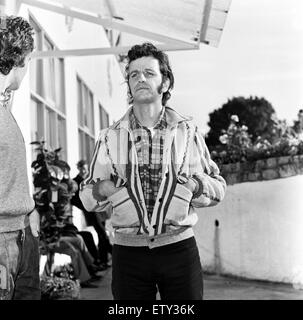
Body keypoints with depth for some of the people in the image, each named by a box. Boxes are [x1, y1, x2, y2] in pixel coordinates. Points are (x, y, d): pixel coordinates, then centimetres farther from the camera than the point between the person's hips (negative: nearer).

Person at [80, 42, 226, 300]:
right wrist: (102, 190, -11)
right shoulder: (110, 138, 5)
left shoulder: (188, 131, 4)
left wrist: (194, 186, -14)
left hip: (179, 248, 0)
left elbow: (219, 188, 6)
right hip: (128, 251, 1)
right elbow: (87, 197, 10)